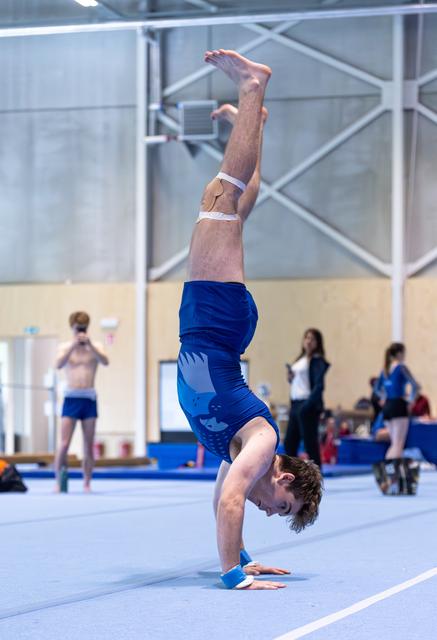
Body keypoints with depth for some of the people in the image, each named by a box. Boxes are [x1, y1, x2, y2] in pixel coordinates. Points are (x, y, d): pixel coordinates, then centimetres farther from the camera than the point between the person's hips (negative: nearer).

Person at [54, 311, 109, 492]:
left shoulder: (95, 347, 6)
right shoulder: (65, 347, 5)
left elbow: (105, 361, -13)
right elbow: (59, 365, -14)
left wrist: (89, 345, -23)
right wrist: (74, 345, -21)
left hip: (89, 399, 1)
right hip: (71, 398, -1)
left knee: (89, 445, 2)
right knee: (64, 444, -8)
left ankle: (87, 483, 7)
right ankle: (58, 482, -1)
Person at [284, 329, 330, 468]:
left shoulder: (317, 360, -8)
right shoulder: (300, 360, 18)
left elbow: (319, 385, -17)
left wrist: (309, 404, -25)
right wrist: (290, 378, 2)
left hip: (308, 405, -9)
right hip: (295, 404, 9)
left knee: (310, 443, -6)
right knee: (289, 442, 10)